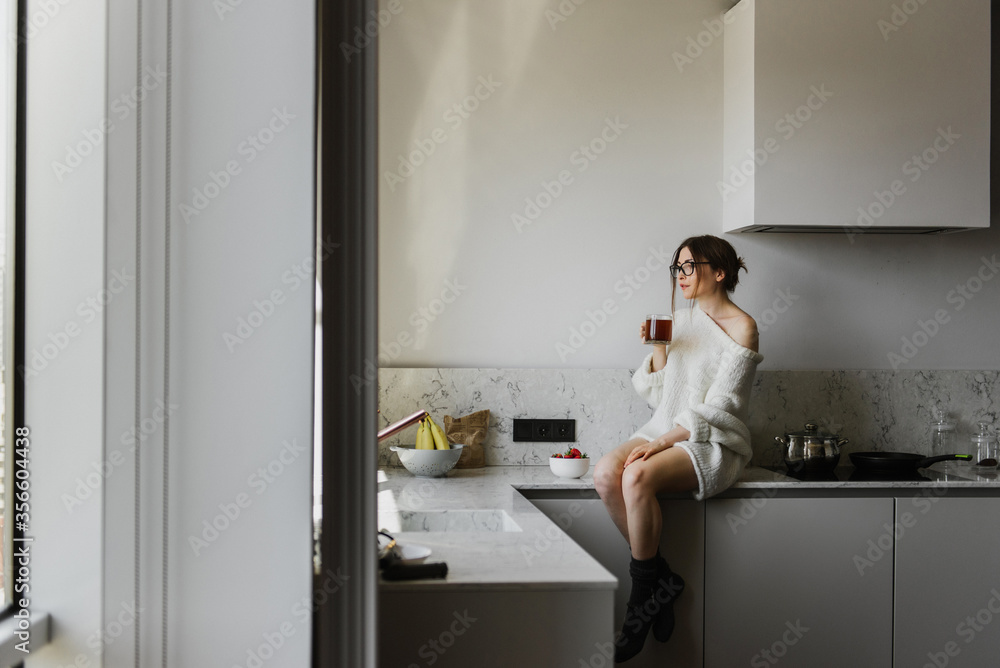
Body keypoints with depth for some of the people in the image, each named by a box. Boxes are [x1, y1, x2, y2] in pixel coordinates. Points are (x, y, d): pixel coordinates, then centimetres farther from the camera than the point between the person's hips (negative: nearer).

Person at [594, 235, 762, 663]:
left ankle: (641, 600, -17)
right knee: (605, 473, -25)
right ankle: (659, 579, -12)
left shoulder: (741, 328, -5)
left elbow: (716, 407, -12)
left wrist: (662, 442, -18)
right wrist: (659, 350, 0)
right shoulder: (683, 319, 15)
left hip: (713, 443, -6)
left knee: (638, 476, -34)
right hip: (667, 432, 6)